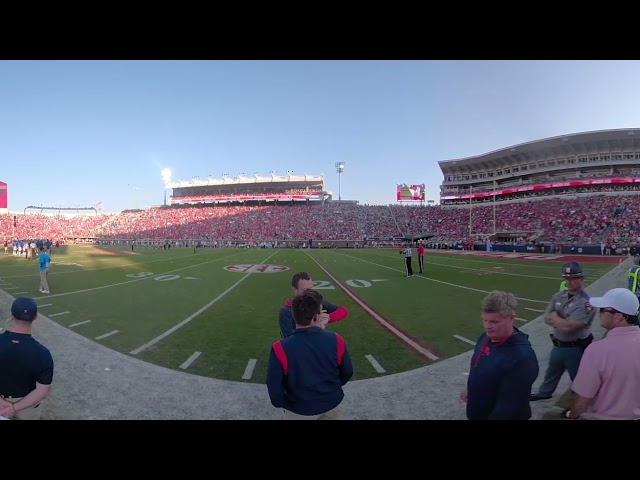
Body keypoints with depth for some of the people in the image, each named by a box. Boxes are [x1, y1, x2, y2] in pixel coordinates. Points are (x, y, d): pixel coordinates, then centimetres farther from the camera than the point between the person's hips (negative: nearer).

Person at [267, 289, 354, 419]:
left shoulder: (281, 349, -28)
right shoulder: (336, 341, -21)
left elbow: (274, 388, -18)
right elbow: (347, 373, -4)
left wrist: (282, 404, 3)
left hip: (298, 411, -1)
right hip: (331, 405, 2)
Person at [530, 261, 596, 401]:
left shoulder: (586, 302, -23)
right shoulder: (558, 296, 0)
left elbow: (568, 327, -29)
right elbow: (547, 319, -1)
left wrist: (554, 317, -11)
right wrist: (562, 321, -18)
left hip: (575, 349, -7)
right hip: (558, 345, 7)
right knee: (551, 372, 27)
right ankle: (544, 393, 48)